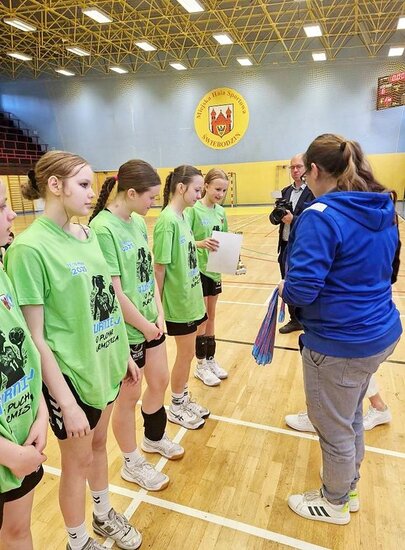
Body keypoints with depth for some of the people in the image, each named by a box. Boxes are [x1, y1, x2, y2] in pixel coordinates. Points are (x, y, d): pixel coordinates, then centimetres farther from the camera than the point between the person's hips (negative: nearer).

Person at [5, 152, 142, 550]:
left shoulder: (87, 235, 1)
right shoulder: (30, 247, -21)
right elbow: (35, 337, -19)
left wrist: (125, 353, 12)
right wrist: (67, 403, -17)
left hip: (104, 364, 6)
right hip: (69, 375, -6)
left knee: (98, 444, 25)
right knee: (78, 461, 15)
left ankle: (103, 514, 51)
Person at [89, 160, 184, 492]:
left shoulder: (139, 222, 3)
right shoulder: (103, 228, -22)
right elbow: (114, 292, -22)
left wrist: (159, 313, 0)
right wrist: (145, 326, -11)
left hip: (150, 321, 8)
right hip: (126, 329, -8)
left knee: (160, 381, 21)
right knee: (129, 395, 11)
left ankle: (154, 438, 49)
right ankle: (133, 463, 36)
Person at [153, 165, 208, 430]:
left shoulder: (183, 217, 6)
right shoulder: (168, 221, -20)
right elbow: (160, 268, -18)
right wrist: (159, 306, -14)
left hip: (191, 297, 8)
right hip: (178, 300, -8)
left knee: (187, 353, 19)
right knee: (185, 354, 7)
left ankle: (184, 399, 37)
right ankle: (176, 407, 28)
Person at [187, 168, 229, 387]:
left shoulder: (220, 211, 6)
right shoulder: (194, 210, -13)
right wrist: (200, 243, -37)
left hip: (215, 269, 6)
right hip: (199, 270, -6)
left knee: (211, 317, 16)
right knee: (201, 319, 5)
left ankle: (211, 360, 30)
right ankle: (201, 366, 21)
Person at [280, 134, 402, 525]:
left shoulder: (320, 216, -23)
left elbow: (301, 289, -28)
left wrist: (284, 290, -5)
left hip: (339, 343, -9)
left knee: (334, 428, 14)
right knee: (351, 417, 27)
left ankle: (335, 503, 39)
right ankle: (349, 488, 49)